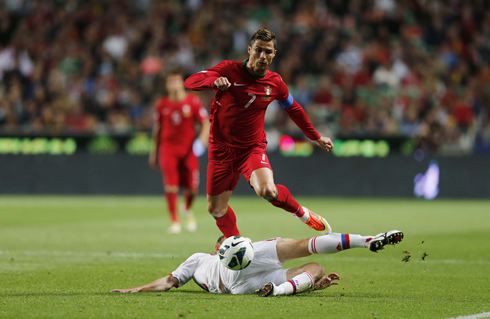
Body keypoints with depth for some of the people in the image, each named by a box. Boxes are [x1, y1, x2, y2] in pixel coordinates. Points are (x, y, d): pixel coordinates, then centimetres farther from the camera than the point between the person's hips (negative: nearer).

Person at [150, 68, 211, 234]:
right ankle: (174, 220, -5)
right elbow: (157, 128, 14)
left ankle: (187, 209, 31)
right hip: (168, 148, 0)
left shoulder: (193, 101, -2)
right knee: (170, 185, -15)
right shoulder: (162, 104, 3)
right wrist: (154, 151, 16)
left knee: (192, 187, -2)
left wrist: (203, 138, -18)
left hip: (189, 149, 0)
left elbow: (205, 123, 1)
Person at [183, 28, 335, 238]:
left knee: (267, 191, -29)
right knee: (215, 210, 5)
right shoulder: (229, 70, -11)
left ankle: (303, 214, -1)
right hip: (222, 148, 1)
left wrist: (316, 137, 24)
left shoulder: (275, 83, -4)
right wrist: (215, 81, -41)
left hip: (253, 148, -1)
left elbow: (294, 109, 16)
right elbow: (190, 82, -20)